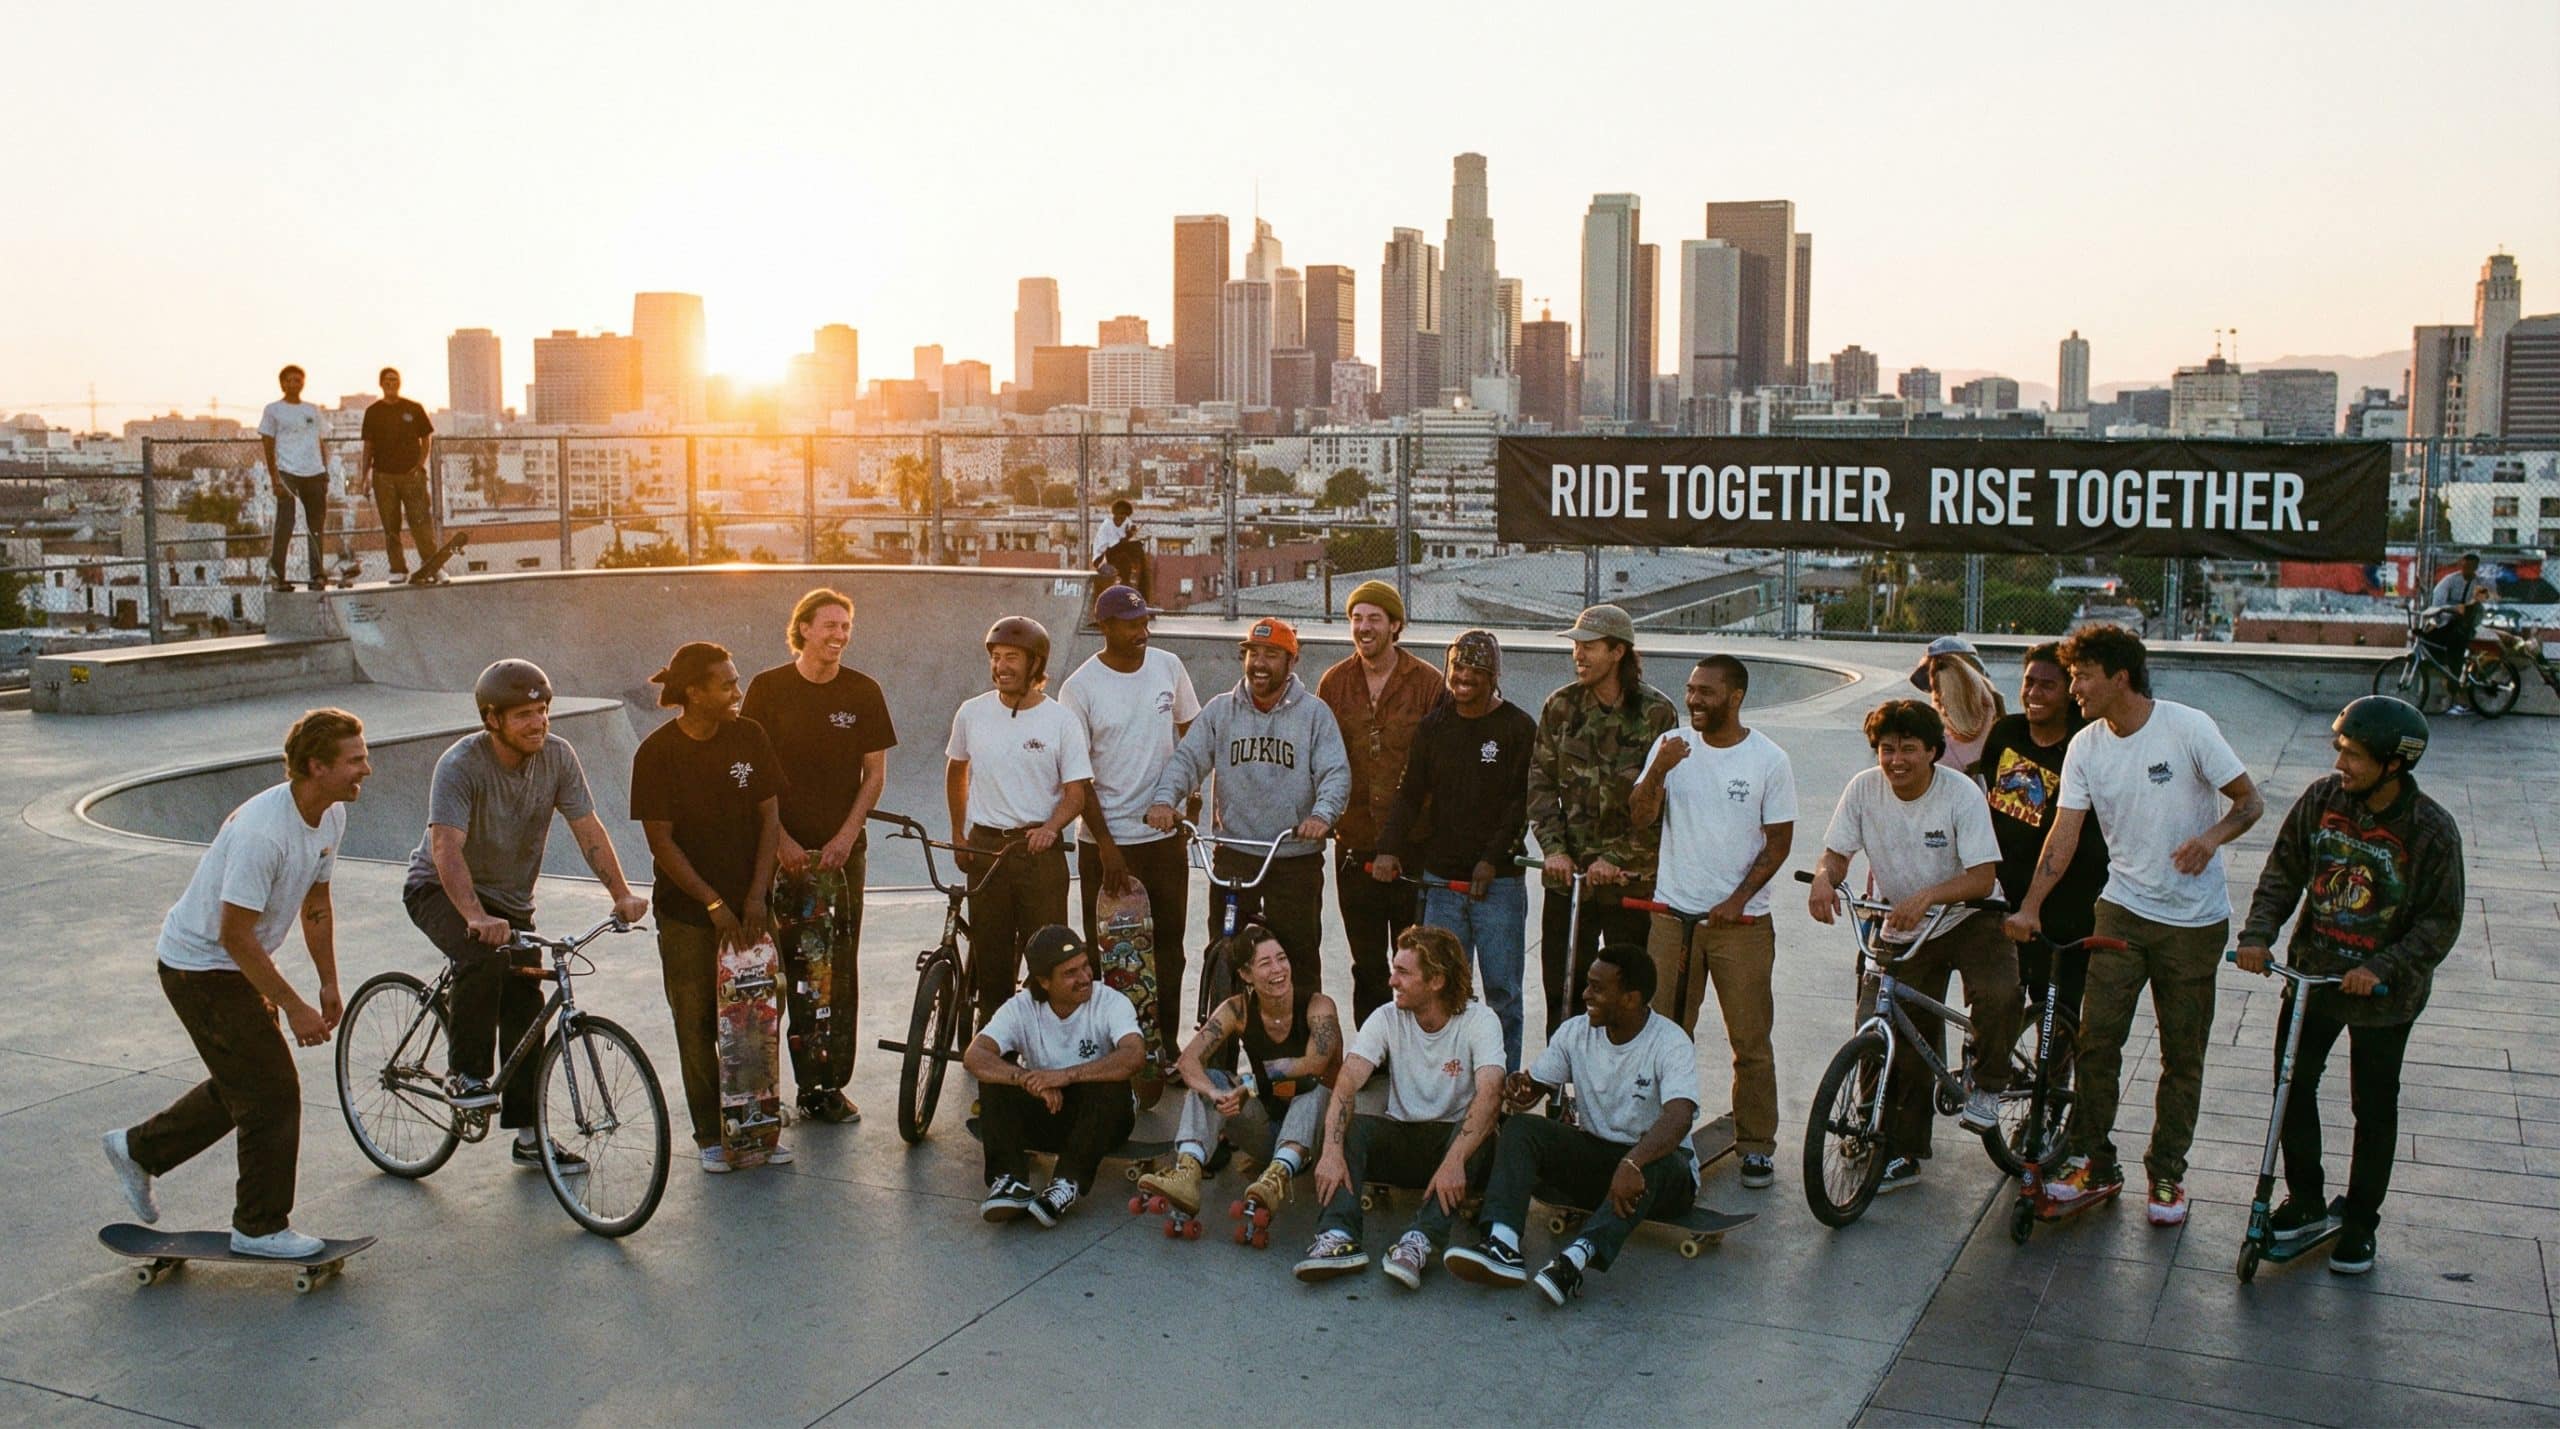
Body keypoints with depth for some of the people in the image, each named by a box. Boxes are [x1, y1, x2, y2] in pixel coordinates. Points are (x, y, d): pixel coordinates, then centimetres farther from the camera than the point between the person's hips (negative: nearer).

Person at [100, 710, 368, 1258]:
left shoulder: (331, 815, -4)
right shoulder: (262, 832, -32)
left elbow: (315, 904, 10)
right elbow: (235, 935, -28)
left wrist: (329, 985, 11)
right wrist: (293, 1007, -24)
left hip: (236, 966, 9)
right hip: (201, 967, -9)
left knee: (241, 1085, 20)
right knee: (273, 1091, -6)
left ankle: (138, 1149, 40)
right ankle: (261, 1228, 8)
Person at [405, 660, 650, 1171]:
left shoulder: (558, 755, -12)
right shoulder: (460, 764, -26)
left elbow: (588, 828, -13)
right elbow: (446, 848, -36)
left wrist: (621, 893, -27)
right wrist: (476, 917, -50)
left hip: (512, 899, 5)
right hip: (440, 890, -5)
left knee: (526, 1010, 3)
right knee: (485, 958, -35)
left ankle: (529, 1136, 14)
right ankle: (466, 1075, -16)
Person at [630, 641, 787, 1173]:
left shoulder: (749, 737, -1)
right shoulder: (657, 752, -10)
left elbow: (769, 816, 1)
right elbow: (661, 840, -9)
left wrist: (756, 895, -6)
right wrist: (714, 904, -13)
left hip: (747, 907, 3)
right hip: (686, 912, -2)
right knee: (697, 1026, 5)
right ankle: (710, 1135, 17)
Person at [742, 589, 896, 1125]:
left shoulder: (863, 692, 3)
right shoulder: (769, 687, 0)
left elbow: (875, 773, 6)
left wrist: (846, 835, -6)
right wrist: (781, 840, -8)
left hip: (842, 848, 1)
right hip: (784, 849, -1)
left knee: (840, 969, 2)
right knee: (790, 968, -1)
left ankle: (833, 1083, 9)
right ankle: (807, 1082, 7)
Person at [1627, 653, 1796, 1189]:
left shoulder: (1769, 759, -4)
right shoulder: (1671, 745, 3)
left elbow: (1779, 842, -1)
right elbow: (1641, 816, -3)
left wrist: (1738, 899, -9)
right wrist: (1657, 773, -21)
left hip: (1740, 920, -2)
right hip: (1673, 913, 2)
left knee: (1751, 1040, 3)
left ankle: (1756, 1144, 15)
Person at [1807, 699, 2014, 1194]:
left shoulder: (1961, 793, -18)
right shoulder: (1864, 788, -9)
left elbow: (1982, 877, -24)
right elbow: (1836, 852, -6)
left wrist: (1926, 896, -41)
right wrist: (1823, 878, -30)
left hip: (1968, 919, -3)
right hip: (1900, 932, 3)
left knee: (1998, 995, -31)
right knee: (1904, 1046, 3)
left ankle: (1987, 1084, -1)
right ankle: (1902, 1153, 19)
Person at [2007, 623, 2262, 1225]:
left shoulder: (2187, 727, -12)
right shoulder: (2085, 747, -1)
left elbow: (2250, 802, -6)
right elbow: (2064, 835, -4)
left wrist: (2212, 837, -27)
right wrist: (2030, 907, -15)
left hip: (2194, 920, -3)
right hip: (2122, 909, 3)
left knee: (2182, 1055, 6)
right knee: (2096, 1039, -1)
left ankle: (2167, 1172, 21)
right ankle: (2093, 1161, 14)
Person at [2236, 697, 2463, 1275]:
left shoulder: (2432, 830, -19)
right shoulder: (2322, 799, -10)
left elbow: (2441, 922, -14)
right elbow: (2283, 870, -2)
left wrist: (2383, 969, -25)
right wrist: (2258, 933, -14)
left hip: (2384, 993, -3)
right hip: (2312, 973, 3)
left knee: (2374, 1109, 12)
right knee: (2294, 1087, 12)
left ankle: (2359, 1222, 29)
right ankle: (2307, 1204, 31)